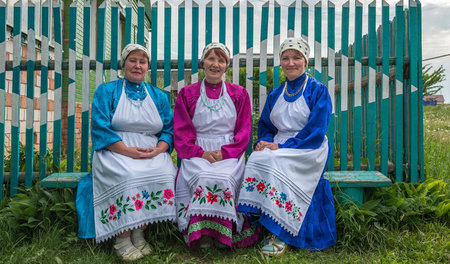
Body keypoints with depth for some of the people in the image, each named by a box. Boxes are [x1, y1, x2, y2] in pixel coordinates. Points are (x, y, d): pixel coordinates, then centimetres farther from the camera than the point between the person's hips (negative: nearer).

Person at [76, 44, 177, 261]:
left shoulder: (159, 96, 17)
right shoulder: (107, 91, 9)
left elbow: (169, 130, 9)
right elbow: (100, 128, -3)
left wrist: (157, 149, -13)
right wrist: (127, 150, -18)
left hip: (152, 153, 3)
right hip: (115, 151, -2)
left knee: (165, 175, -28)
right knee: (128, 176, -34)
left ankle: (139, 232, -13)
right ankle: (122, 238, -18)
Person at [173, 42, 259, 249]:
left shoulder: (239, 94, 12)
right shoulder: (187, 94, 12)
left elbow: (243, 131, 6)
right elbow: (181, 132, 5)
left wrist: (225, 152, -11)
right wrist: (201, 153, -12)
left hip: (229, 153, 0)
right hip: (197, 153, 0)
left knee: (225, 177, -30)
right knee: (202, 177, -30)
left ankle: (222, 234, -18)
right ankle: (200, 234, -20)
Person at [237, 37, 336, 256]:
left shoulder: (318, 91, 0)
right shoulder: (275, 95, 15)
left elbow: (315, 131, -11)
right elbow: (265, 125, 17)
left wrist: (281, 147, -19)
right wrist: (265, 141, -8)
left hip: (309, 150, -4)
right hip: (279, 148, 5)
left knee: (275, 163, -33)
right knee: (256, 159, -27)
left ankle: (280, 235, -22)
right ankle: (260, 222, -22)